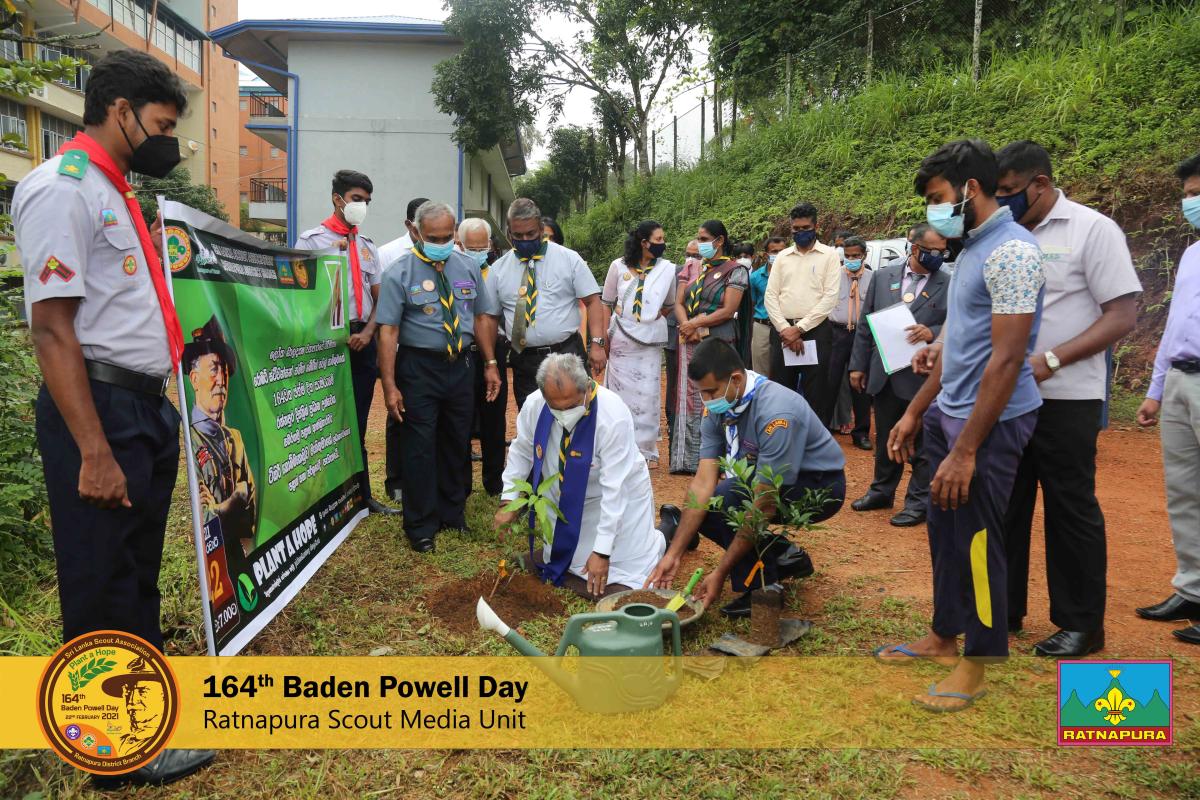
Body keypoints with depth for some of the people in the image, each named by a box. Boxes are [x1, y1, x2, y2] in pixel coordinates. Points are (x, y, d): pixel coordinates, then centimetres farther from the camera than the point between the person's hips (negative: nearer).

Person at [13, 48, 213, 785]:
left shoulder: (118, 193, 15)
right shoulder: (62, 188, -13)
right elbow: (52, 327, -20)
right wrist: (93, 451, -23)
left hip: (149, 405, 9)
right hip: (100, 409, -9)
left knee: (140, 574, 19)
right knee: (103, 586, 4)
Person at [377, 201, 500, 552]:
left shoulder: (468, 267, 5)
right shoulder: (400, 273, -9)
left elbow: (483, 316, 9)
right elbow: (388, 330, -13)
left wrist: (490, 364, 3)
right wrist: (390, 385, -18)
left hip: (461, 365, 4)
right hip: (419, 367, -4)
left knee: (457, 443, 15)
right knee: (419, 447, 0)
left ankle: (453, 515, 33)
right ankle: (421, 526, 17)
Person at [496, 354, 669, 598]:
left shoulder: (613, 416, -32)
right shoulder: (534, 405, -18)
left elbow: (614, 489, -31)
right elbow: (521, 452, 1)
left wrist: (602, 552, -30)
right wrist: (508, 502, -4)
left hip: (618, 499, -4)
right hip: (565, 504, 4)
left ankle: (662, 534, 19)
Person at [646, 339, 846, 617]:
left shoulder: (777, 413, -34)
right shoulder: (718, 407, -11)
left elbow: (764, 506, -32)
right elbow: (703, 482, -12)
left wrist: (720, 573, -28)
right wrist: (673, 554, -18)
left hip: (820, 486, -8)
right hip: (771, 480, 8)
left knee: (728, 498, -30)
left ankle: (761, 589, -11)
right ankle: (784, 557, 9)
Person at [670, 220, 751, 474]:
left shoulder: (735, 270, -2)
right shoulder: (692, 269, 14)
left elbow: (727, 311, -10)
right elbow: (678, 303, 8)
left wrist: (695, 324, -10)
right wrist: (686, 325, -11)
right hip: (690, 341, 5)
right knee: (689, 398, 5)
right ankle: (688, 458, 11)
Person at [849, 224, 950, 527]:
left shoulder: (950, 285, -4)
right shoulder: (883, 277, 5)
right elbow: (865, 324, 8)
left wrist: (932, 333, -22)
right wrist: (858, 365, 6)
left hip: (923, 377, -3)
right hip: (884, 375, 4)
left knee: (922, 444, 6)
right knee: (885, 439, 17)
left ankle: (919, 502, 19)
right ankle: (881, 491, 33)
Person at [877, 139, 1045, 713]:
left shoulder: (1011, 251, -18)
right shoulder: (972, 246, 12)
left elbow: (1007, 359, -22)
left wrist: (966, 451, -21)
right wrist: (915, 413, 17)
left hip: (991, 423, -9)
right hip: (948, 414, 9)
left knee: (976, 541, 2)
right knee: (945, 532, 16)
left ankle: (975, 664, 18)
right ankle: (943, 636, 32)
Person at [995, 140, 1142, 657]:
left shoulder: (1092, 229, -8)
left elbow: (1122, 315, -12)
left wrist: (1050, 361, -21)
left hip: (1064, 398, -6)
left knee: (1071, 509, 4)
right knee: (1005, 504, 12)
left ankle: (1083, 624, 18)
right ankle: (1003, 608, 26)